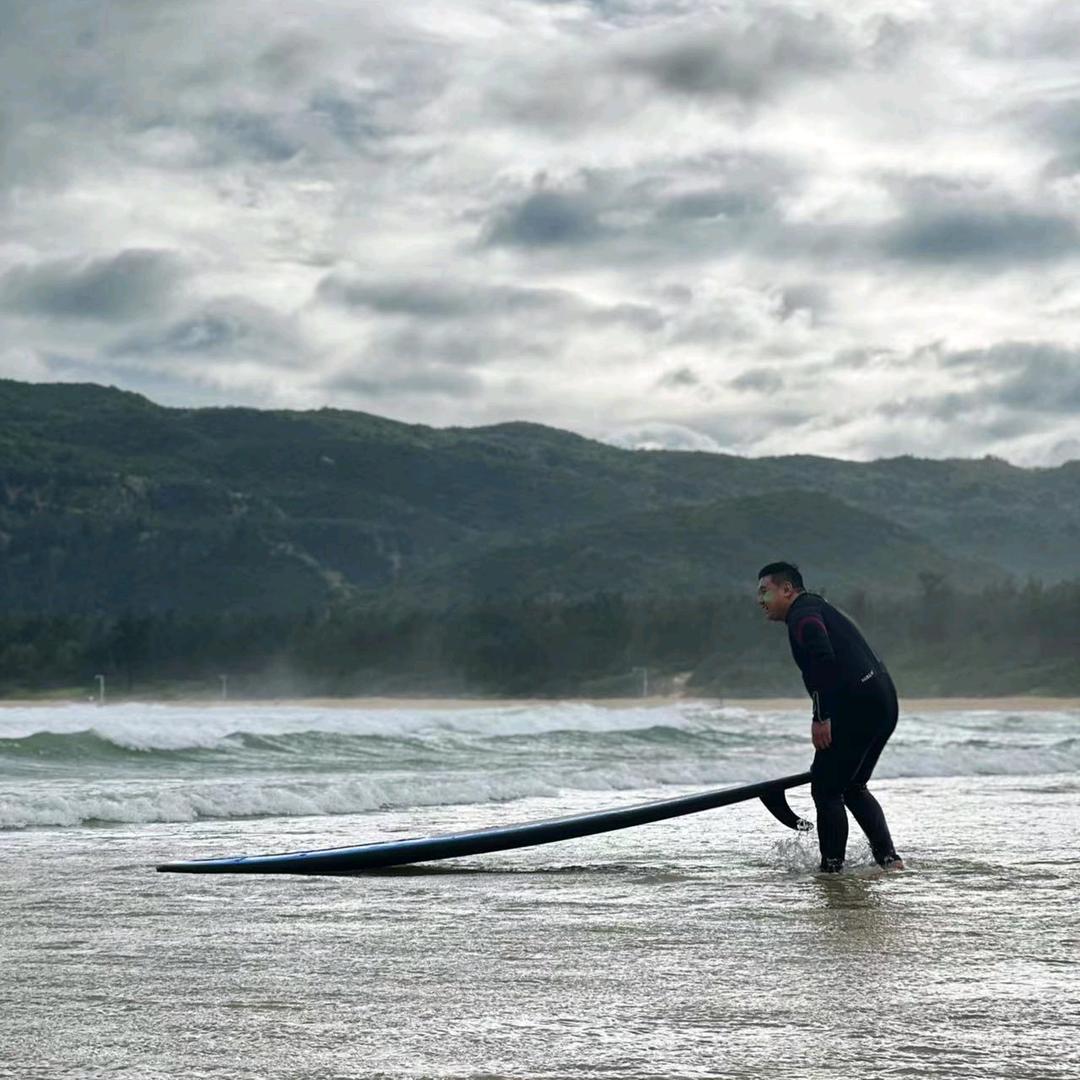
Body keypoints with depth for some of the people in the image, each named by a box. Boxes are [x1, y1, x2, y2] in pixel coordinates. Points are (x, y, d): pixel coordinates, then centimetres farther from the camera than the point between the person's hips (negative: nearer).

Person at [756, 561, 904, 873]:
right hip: (884, 704, 10)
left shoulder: (803, 611, -4)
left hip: (857, 704, -10)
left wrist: (820, 717, -22)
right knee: (852, 787, 20)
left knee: (825, 789, -2)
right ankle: (889, 857, 15)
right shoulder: (821, 610, 27)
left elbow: (823, 657, -22)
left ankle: (832, 868, -1)